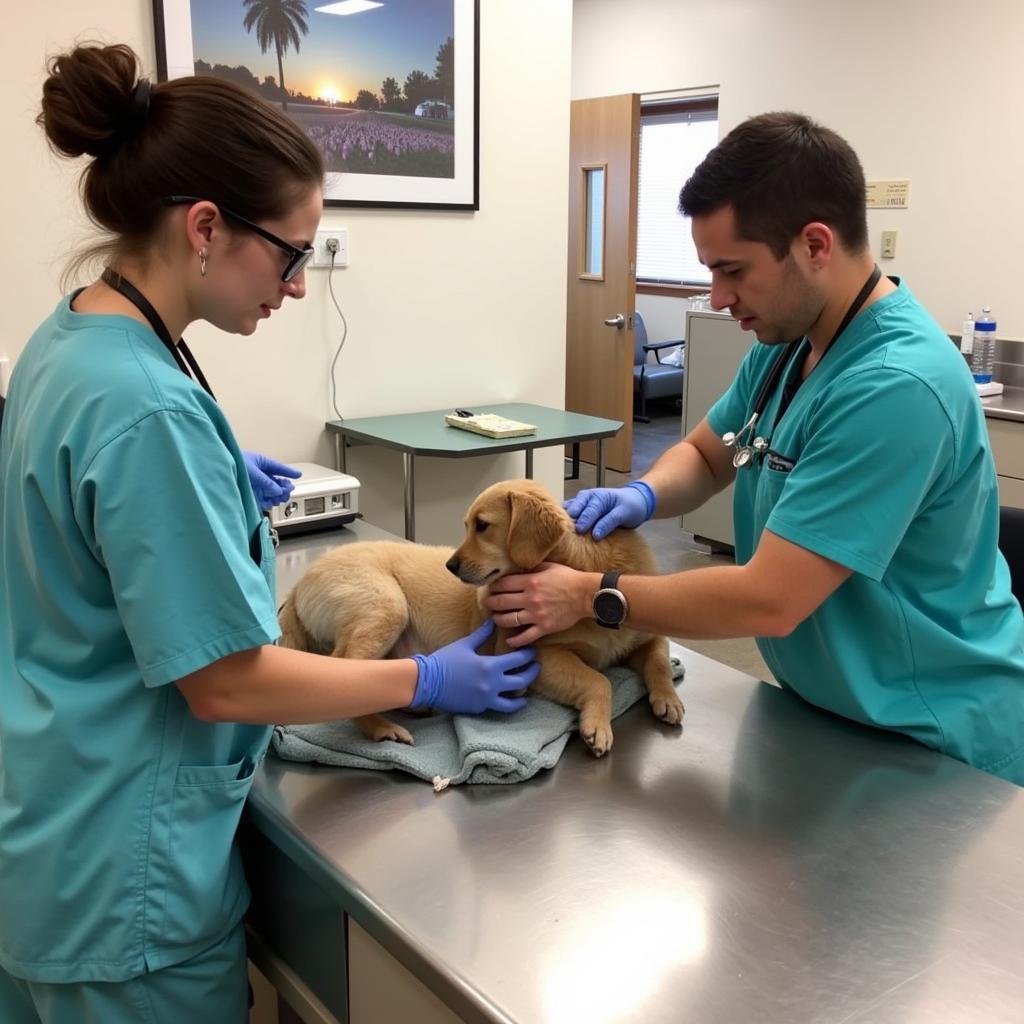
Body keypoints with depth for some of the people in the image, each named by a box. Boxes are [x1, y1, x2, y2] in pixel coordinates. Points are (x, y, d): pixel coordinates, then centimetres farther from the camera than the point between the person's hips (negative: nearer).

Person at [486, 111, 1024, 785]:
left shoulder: (896, 386, -31)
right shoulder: (786, 341, -3)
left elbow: (769, 599, -31)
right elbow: (707, 452, 10)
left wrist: (591, 597, -22)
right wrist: (644, 495, -12)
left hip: (933, 746, -7)